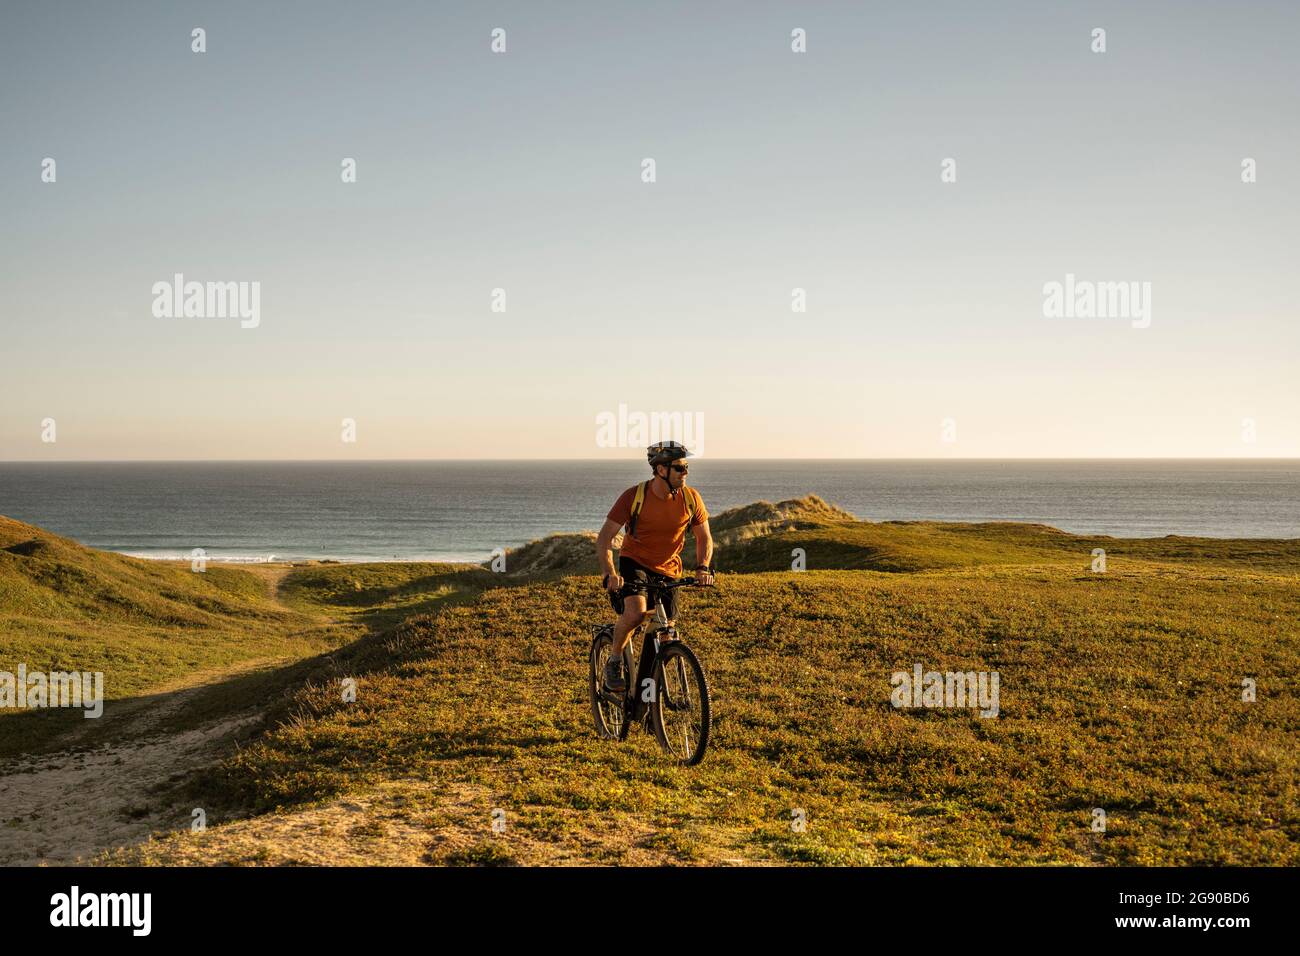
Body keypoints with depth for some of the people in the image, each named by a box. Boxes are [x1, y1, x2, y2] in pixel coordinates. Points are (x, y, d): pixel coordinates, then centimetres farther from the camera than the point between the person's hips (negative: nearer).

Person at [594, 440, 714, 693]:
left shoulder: (691, 498, -10)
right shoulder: (634, 496, -18)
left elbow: (704, 538, 2)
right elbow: (604, 538, -18)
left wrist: (703, 568, -16)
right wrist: (609, 573, -33)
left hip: (667, 570, 3)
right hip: (634, 562, -3)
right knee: (636, 611, -31)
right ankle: (613, 662, -7)